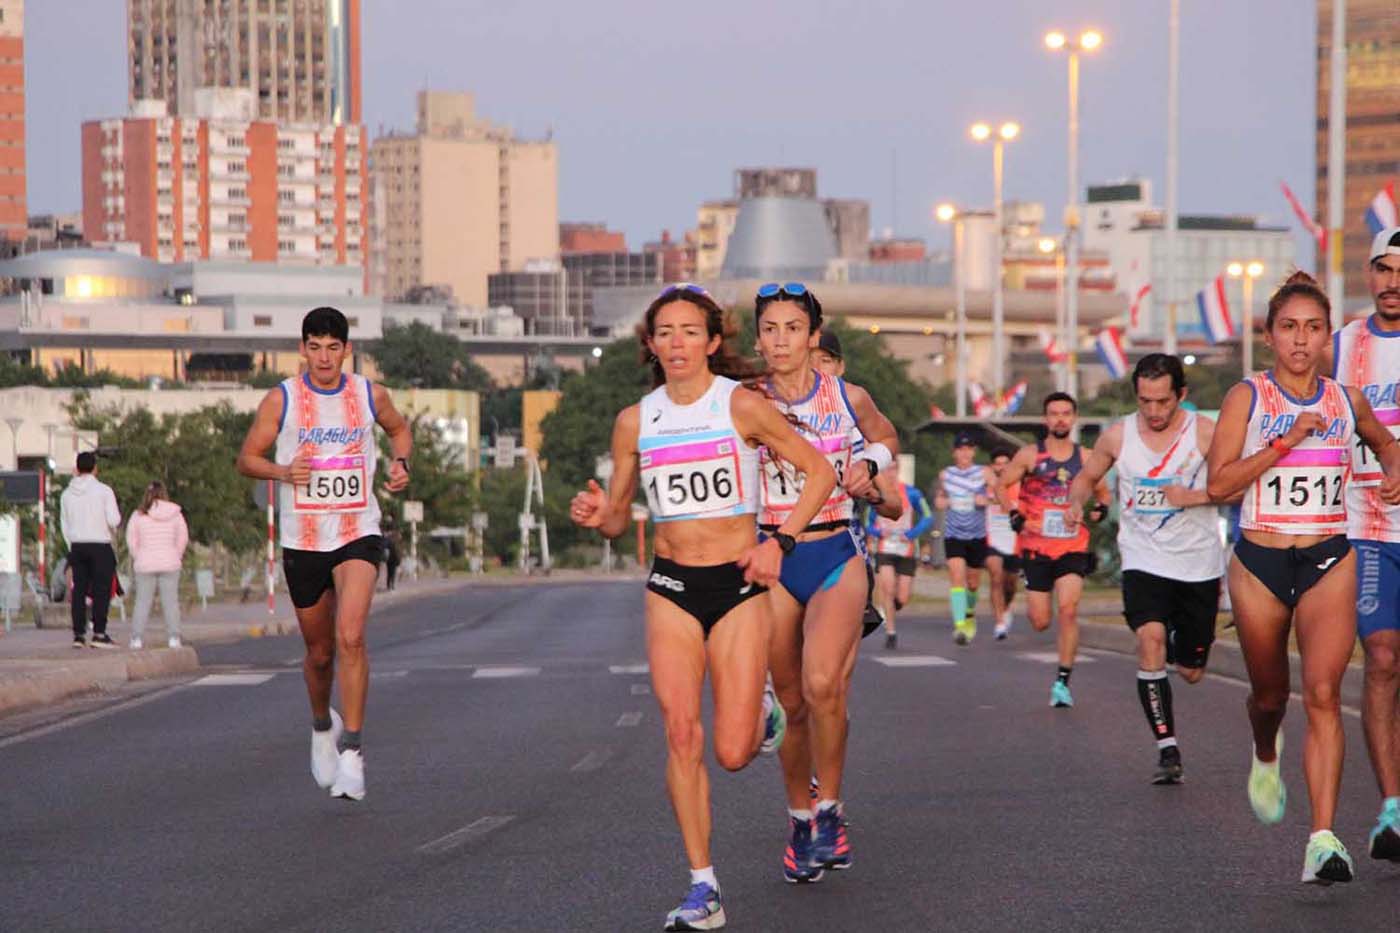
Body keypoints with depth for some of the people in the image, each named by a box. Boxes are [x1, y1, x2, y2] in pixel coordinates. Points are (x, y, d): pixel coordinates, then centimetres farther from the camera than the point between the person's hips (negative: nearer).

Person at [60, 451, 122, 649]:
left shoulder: (67, 494, 7)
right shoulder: (103, 490, -7)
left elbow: (65, 525, 11)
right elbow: (113, 520, -13)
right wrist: (116, 524, 10)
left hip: (77, 546, 4)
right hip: (100, 546, -4)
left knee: (79, 590, 6)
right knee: (101, 590, -2)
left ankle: (79, 634, 4)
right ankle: (99, 633, -7)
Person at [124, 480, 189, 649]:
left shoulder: (138, 515, -4)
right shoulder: (175, 514, -1)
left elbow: (131, 540, -1)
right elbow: (183, 538, 3)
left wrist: (137, 557, 11)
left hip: (145, 565, 0)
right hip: (170, 564, 0)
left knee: (142, 601, 4)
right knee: (170, 601, 4)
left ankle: (137, 637, 1)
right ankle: (173, 637, 0)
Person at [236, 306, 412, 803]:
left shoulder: (370, 395, 3)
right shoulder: (281, 399, -2)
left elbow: (400, 430, 23)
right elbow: (247, 458, 4)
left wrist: (400, 462, 2)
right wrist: (284, 471, -16)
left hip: (358, 536, -1)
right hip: (302, 542, 1)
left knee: (350, 635, -22)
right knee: (319, 652, 11)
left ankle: (351, 747, -16)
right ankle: (322, 725, 41)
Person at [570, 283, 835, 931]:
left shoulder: (742, 405, -6)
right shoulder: (635, 422, 4)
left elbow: (819, 472, 0)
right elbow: (619, 519, 12)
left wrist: (779, 542, -9)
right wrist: (596, 516, -11)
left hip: (738, 585, -2)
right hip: (671, 589, 2)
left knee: (733, 753, -5)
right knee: (681, 736, -11)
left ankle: (761, 712, 34)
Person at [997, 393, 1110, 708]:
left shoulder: (1085, 457, 7)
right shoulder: (1030, 455, 2)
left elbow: (1102, 492, 20)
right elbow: (1002, 486, 9)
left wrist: (1100, 509, -2)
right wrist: (1014, 516, -6)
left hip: (1073, 547, 0)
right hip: (1036, 546, 0)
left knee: (1069, 610, -16)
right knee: (1040, 622, 0)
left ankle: (1063, 681, -10)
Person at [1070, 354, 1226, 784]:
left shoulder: (1205, 433, -7)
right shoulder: (1118, 436, -1)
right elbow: (1086, 477, 15)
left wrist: (1195, 496, -20)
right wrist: (1076, 503, -7)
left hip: (1198, 564, 0)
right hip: (1144, 561, 0)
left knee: (1192, 672, 8)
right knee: (1150, 640, -26)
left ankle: (1183, 642, 48)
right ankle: (1168, 750, -22)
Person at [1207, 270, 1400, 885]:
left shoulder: (1346, 402, 5)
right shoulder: (1247, 398, -3)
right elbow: (1218, 483, -12)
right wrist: (1284, 444, -19)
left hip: (1329, 562, 0)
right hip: (1259, 563, 0)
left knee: (1323, 693, -16)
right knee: (1270, 693, 15)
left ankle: (1324, 840, -21)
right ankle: (1266, 758, 53)